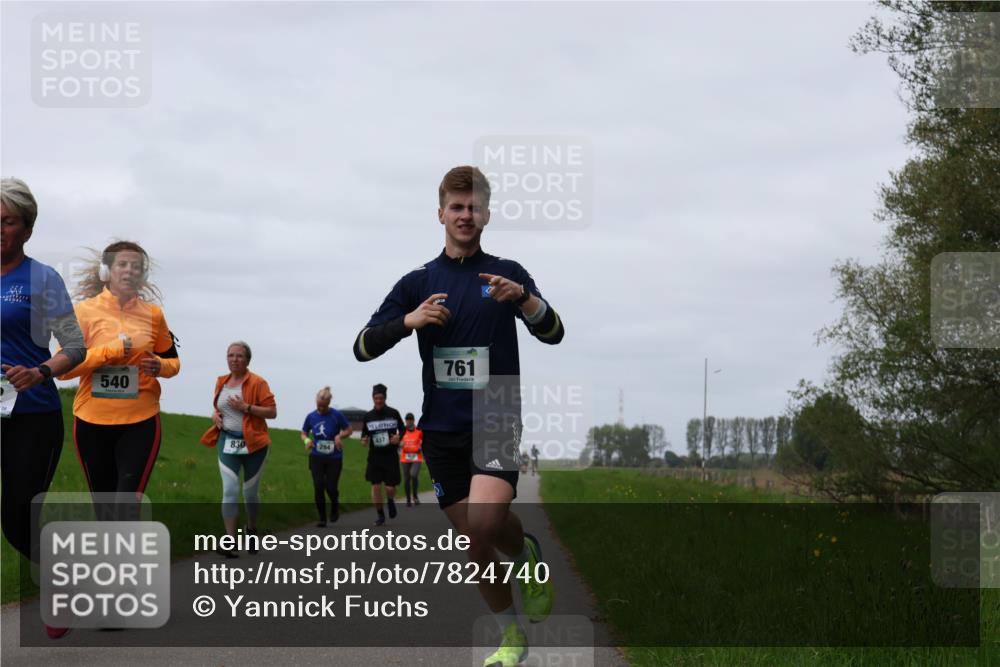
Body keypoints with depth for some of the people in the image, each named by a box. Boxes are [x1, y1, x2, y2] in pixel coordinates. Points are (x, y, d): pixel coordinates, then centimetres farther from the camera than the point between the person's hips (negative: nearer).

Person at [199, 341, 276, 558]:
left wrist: (246, 407, -21)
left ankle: (252, 529, 36)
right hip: (227, 443, 3)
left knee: (250, 492, 9)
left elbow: (272, 411, -12)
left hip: (253, 444, -3)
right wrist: (215, 415, 4)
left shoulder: (257, 382, -7)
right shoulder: (221, 382, 9)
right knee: (230, 491, -10)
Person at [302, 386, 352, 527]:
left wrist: (340, 436, -18)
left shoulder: (336, 415, -9)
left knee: (331, 487, -2)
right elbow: (304, 433, 11)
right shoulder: (311, 417, -1)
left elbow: (349, 430, 1)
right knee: (318, 487, -6)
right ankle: (322, 518, 6)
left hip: (334, 458, -2)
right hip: (316, 457, 2)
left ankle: (335, 507, 32)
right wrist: (307, 440, -11)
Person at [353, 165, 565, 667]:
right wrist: (408, 321, -16)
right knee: (474, 544, 4)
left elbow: (552, 334, -7)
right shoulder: (418, 283, 7)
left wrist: (523, 297, -26)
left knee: (484, 520, -25)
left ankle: (527, 553, 8)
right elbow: (362, 348, 2)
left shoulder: (506, 273, 3)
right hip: (441, 430, 3)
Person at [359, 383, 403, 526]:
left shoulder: (393, 413, 0)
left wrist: (398, 437, -10)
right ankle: (380, 515, 9)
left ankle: (390, 501, 32)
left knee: (390, 487, -3)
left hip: (390, 456, -1)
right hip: (374, 456, 1)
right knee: (375, 486, -5)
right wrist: (364, 440, -11)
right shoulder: (368, 416, 3)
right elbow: (364, 434, 12)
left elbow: (402, 429, 11)